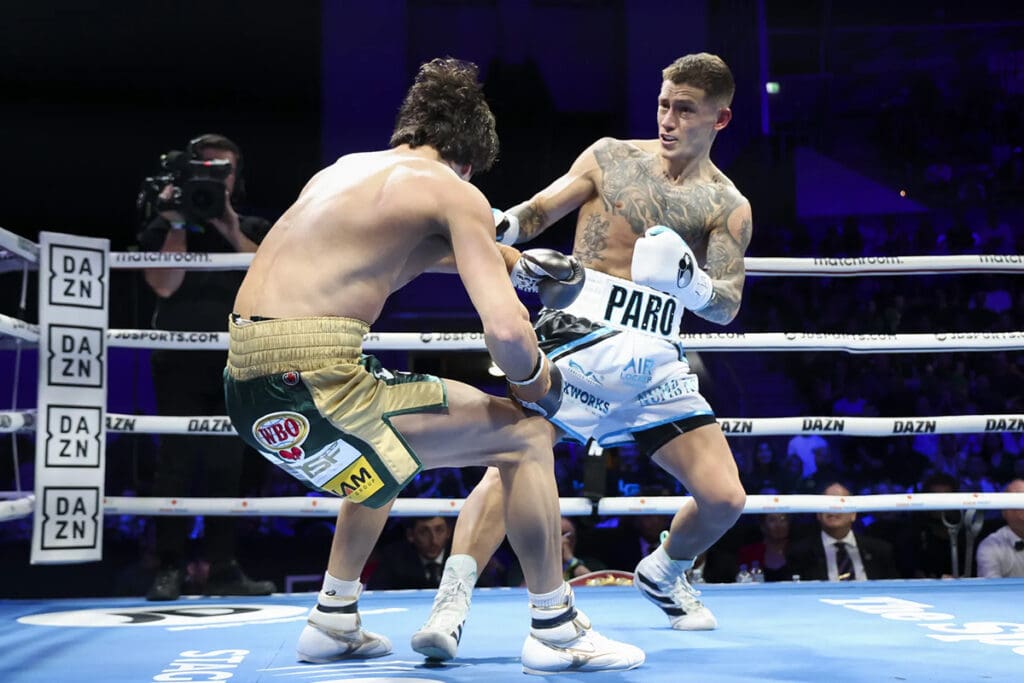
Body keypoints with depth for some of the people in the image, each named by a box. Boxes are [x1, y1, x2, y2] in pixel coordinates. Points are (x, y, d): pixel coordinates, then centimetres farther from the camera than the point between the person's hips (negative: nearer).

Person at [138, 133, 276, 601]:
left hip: (233, 366, 3)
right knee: (176, 463, -7)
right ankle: (169, 569, -5)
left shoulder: (252, 230, 14)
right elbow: (164, 285, -8)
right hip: (179, 364, -2)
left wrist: (230, 228, -10)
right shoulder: (164, 227, 7)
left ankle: (223, 569, 5)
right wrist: (179, 224, -9)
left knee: (227, 467, 2)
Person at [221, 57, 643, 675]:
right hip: (309, 385, -9)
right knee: (526, 435, 3)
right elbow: (506, 330, -12)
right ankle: (556, 631, 12)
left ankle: (334, 619, 36)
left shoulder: (347, 167, 23)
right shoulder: (456, 192, 0)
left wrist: (510, 260, 47)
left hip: (249, 383, 9)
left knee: (384, 442, 37)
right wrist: (535, 381, 10)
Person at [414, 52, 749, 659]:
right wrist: (495, 227, -15)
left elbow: (726, 305, -1)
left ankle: (663, 575, 29)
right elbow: (539, 212, 7)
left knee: (725, 498, -2)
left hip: (656, 358, 2)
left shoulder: (729, 207, 8)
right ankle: (452, 603, -25)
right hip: (579, 335, -2)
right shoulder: (611, 156, 9)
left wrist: (686, 279, -23)